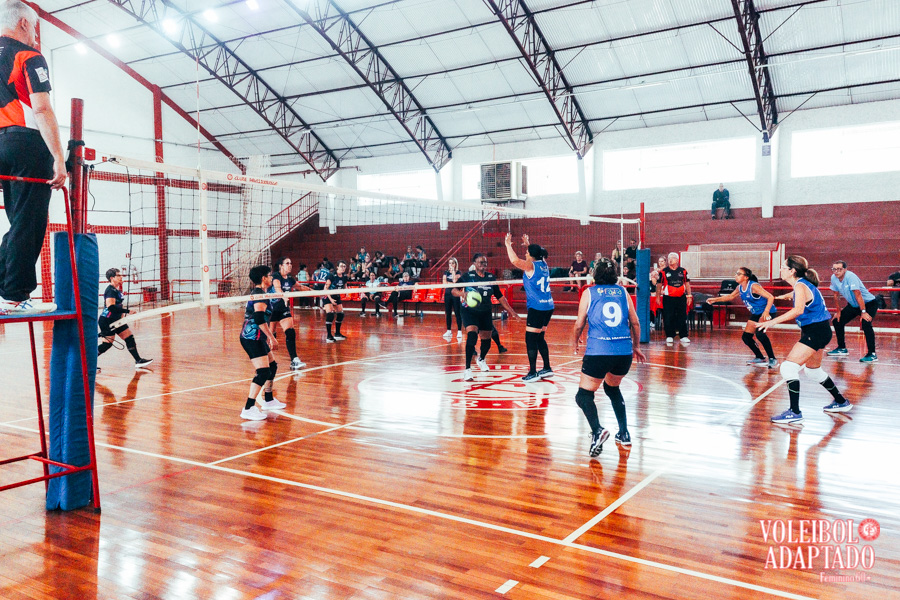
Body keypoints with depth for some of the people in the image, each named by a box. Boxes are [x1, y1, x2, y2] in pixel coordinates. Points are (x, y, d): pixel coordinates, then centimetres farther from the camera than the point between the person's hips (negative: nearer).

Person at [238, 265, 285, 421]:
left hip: (256, 338, 11)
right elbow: (259, 319, -25)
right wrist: (272, 337, -21)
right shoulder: (260, 295, -14)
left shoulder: (257, 293, 17)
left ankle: (268, 401, 33)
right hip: (252, 338, -11)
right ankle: (248, 409, -15)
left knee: (272, 367, 19)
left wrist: (267, 337, 29)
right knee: (263, 372, -15)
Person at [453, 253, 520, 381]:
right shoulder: (467, 276, -6)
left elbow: (500, 297, 12)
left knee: (486, 340, 13)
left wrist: (512, 312, 9)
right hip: (470, 311, -5)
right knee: (472, 336, -25)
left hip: (486, 313, 5)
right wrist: (462, 294, -32)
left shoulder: (491, 277, 6)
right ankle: (467, 369, -20)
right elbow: (454, 290, -10)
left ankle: (481, 360, 47)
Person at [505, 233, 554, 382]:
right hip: (548, 307, 8)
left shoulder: (531, 266, -11)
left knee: (530, 339, -3)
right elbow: (538, 254, 33)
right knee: (540, 338, 18)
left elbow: (515, 260, -26)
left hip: (537, 307, -8)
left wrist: (508, 244, -12)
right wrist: (528, 244, 37)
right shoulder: (543, 264, 9)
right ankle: (547, 369, 22)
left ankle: (533, 373, -2)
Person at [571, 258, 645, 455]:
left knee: (583, 395, 2)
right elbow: (635, 323, 14)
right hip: (625, 351, 4)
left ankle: (597, 430, -24)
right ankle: (624, 434, 27)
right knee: (612, 388, 29)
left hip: (598, 352, -4)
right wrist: (635, 347, 29)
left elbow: (579, 324, 5)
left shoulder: (589, 293, 5)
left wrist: (574, 342, 25)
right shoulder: (623, 292, 12)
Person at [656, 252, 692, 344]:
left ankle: (684, 336, 12)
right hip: (668, 298, -2)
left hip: (681, 298, 2)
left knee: (682, 318, 4)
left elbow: (687, 283, 12)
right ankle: (669, 336, 11)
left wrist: (689, 296, 7)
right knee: (668, 318, 0)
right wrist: (658, 297, 1)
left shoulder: (683, 271, 8)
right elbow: (659, 284, 5)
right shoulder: (663, 272, 2)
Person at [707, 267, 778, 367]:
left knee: (760, 333, -30)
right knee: (746, 337, 6)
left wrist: (766, 311, -40)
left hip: (767, 312, -9)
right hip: (755, 314, 9)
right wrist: (715, 300, 14)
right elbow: (730, 296, 21)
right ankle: (760, 358, 24)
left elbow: (770, 297, -28)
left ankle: (772, 359, -20)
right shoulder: (740, 288, 1)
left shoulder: (753, 286, -24)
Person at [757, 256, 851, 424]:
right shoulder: (803, 284, 12)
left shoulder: (800, 286, -17)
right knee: (813, 371, 25)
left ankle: (795, 412, -15)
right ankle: (841, 402, 41)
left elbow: (798, 310, -34)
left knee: (788, 367, -15)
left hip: (816, 332, -11)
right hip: (817, 332, 11)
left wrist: (772, 322, -39)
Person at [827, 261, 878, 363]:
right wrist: (838, 311, 9)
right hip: (853, 305, 8)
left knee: (865, 324, -29)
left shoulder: (850, 276, -28)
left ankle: (872, 354, -23)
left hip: (869, 303, -8)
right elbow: (836, 295, 6)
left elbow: (858, 295, -32)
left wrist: (863, 312, -33)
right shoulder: (834, 278, -7)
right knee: (837, 321, 6)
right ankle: (842, 349, 22)